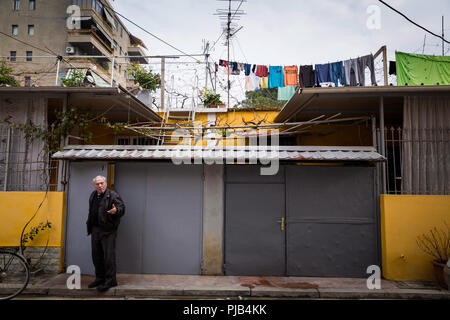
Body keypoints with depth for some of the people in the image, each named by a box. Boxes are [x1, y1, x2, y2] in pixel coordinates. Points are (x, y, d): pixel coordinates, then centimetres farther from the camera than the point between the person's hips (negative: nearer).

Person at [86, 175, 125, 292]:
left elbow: (122, 208, -13)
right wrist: (89, 223, 22)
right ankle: (100, 278, 29)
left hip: (107, 230, -8)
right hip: (95, 230, 8)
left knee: (108, 256, -5)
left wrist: (116, 210, -33)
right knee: (96, 256, 15)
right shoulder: (93, 195, 14)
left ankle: (110, 280, 4)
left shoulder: (113, 195, -9)